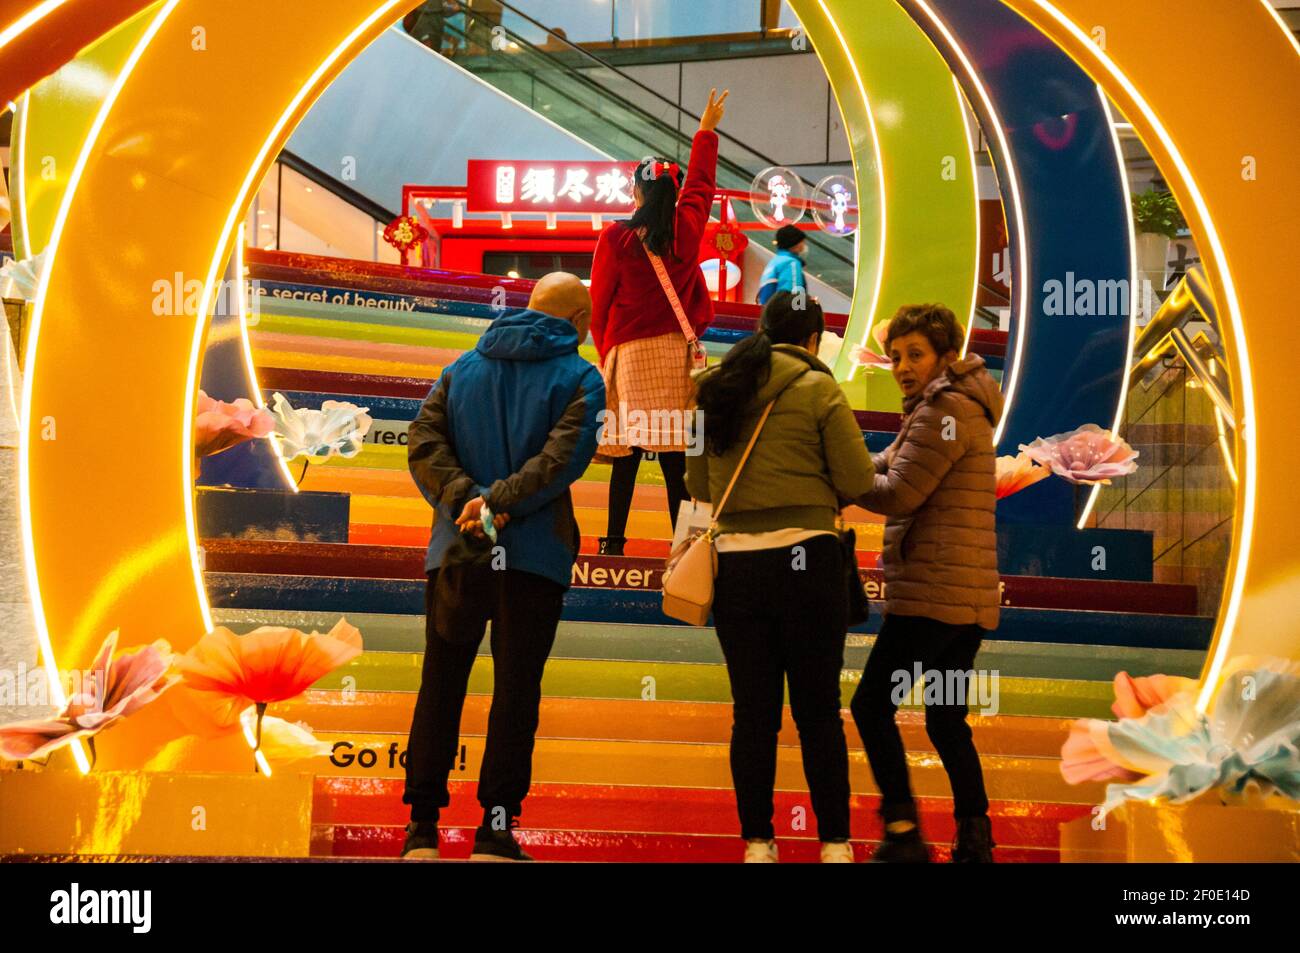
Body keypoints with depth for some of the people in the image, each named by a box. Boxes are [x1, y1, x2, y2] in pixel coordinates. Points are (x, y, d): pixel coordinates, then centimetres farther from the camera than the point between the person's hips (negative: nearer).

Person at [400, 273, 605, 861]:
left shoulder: (462, 368, 13)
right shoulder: (580, 379, 1)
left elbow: (423, 442, -1)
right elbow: (565, 454, -16)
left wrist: (463, 497, -11)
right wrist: (500, 502, -18)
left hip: (456, 551, 3)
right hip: (535, 554, -3)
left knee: (440, 685, 11)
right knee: (516, 690, 4)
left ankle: (422, 825, 12)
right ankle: (495, 828, 5)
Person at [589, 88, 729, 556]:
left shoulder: (616, 238, -5)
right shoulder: (686, 229, 2)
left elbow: (599, 301, 2)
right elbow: (700, 186, 22)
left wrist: (605, 351, 16)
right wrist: (706, 132, 37)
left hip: (629, 353, -2)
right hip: (676, 351, 2)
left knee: (627, 454, 0)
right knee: (674, 455, 1)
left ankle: (614, 542, 2)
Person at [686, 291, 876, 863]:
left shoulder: (713, 390, 10)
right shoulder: (817, 389, -4)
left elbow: (697, 484, 16)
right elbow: (857, 481, -6)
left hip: (735, 562, 4)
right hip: (806, 556, -3)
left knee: (752, 713, 9)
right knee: (819, 712, 5)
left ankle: (757, 841, 12)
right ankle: (835, 842, 9)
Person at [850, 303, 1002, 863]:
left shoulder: (945, 408, -10)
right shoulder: (961, 406, 22)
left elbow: (899, 495, -14)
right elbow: (887, 464, 21)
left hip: (932, 591, -10)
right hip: (970, 598, 10)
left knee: (872, 703, -5)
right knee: (946, 720, 13)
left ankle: (902, 832, -5)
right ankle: (975, 838, 13)